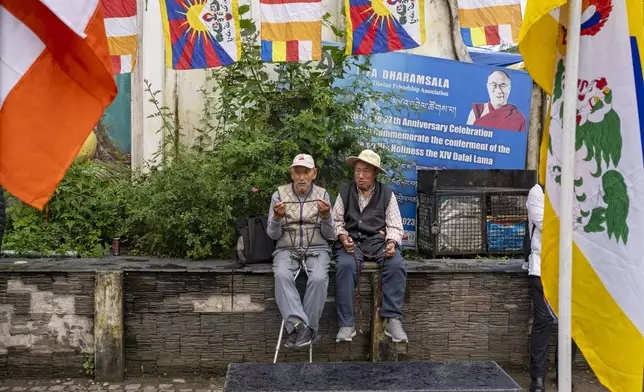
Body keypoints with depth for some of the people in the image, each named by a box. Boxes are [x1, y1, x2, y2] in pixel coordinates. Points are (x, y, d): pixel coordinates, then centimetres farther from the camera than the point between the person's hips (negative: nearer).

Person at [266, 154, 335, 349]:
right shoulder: (279, 195, 5)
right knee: (282, 276, -33)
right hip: (286, 248, 0)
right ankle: (298, 325, -34)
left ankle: (308, 329, -20)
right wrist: (277, 217, -16)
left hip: (316, 248, 0)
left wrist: (326, 216, -16)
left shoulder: (322, 195, 6)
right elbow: (273, 234, 4)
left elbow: (329, 235, 4)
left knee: (318, 279, -32)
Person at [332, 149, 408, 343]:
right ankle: (346, 325, -29)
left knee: (396, 266, -31)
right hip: (352, 242, 0)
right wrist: (343, 237, -8)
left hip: (379, 240, 0)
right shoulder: (345, 192, 14)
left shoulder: (387, 194, 11)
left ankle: (392, 320, -25)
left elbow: (394, 226, 8)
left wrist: (391, 243, -11)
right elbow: (337, 220, 12)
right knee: (345, 266, -33)